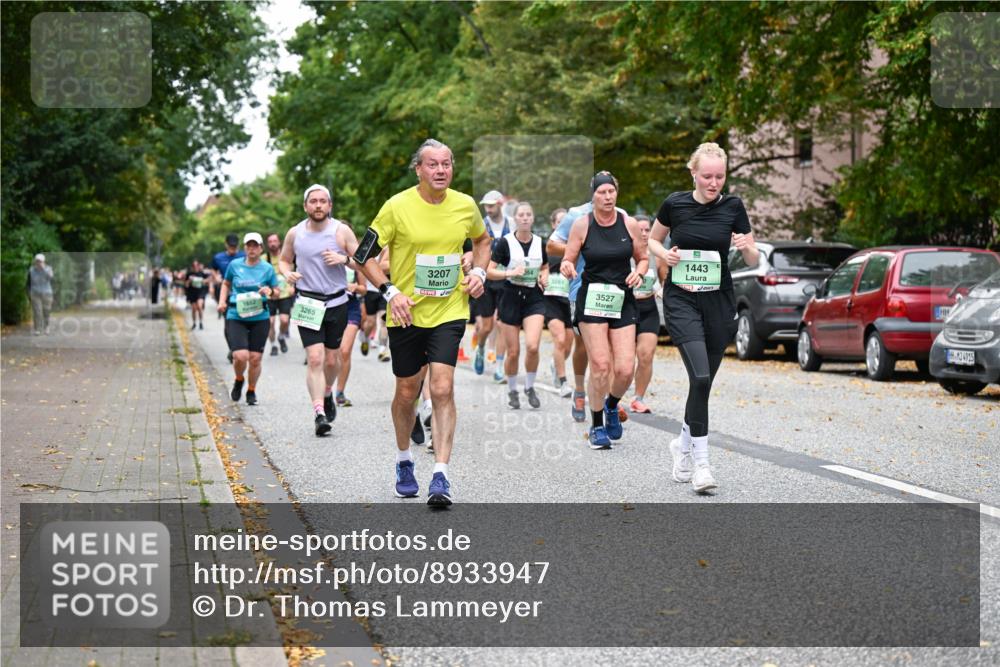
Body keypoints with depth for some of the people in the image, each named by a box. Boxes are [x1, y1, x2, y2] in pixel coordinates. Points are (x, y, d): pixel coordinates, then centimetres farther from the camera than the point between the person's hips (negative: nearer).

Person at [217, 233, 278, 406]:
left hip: (260, 318, 1)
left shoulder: (267, 268, 4)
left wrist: (270, 291, -11)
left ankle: (251, 391, 25)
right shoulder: (234, 265, 4)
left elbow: (277, 292, 11)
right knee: (240, 356, -15)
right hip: (236, 317, -1)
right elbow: (226, 284, 20)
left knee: (255, 358, 1)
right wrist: (222, 301, 5)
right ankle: (239, 380, 18)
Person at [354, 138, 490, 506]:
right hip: (406, 313, -1)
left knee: (442, 389, -12)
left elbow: (482, 239, 23)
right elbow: (363, 256, -4)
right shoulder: (398, 206, -9)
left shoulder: (465, 205, 1)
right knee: (406, 392, 10)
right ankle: (404, 462, 34)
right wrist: (390, 292, -15)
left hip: (450, 312, 1)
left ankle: (440, 476, -11)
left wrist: (479, 272, 5)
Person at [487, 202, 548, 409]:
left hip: (534, 298, 2)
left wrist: (544, 277, 1)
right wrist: (510, 272, -20)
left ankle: (530, 387, 7)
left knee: (532, 346, -17)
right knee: (513, 352, 2)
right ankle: (512, 390, 26)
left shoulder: (539, 242, 6)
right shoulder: (506, 242, -5)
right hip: (511, 298, -2)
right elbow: (489, 271, -6)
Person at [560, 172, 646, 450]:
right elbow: (569, 261, 3)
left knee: (625, 369, -7)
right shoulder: (582, 225, -3)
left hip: (622, 301, 2)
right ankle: (597, 425, 6)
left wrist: (638, 273, -7)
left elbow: (642, 258, 14)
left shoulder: (629, 224, 2)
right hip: (591, 299, -2)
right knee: (600, 365, -12)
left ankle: (611, 406, 26)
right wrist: (567, 267, -20)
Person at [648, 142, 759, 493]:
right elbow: (652, 240, 14)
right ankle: (700, 461, -13)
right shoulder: (675, 204, -2)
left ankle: (682, 444, 33)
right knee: (700, 376, -19)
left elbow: (753, 260, 4)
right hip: (681, 300, -2)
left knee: (703, 381, 8)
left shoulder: (733, 206, 0)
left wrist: (746, 246, -19)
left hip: (718, 303, 2)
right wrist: (665, 254, -7)